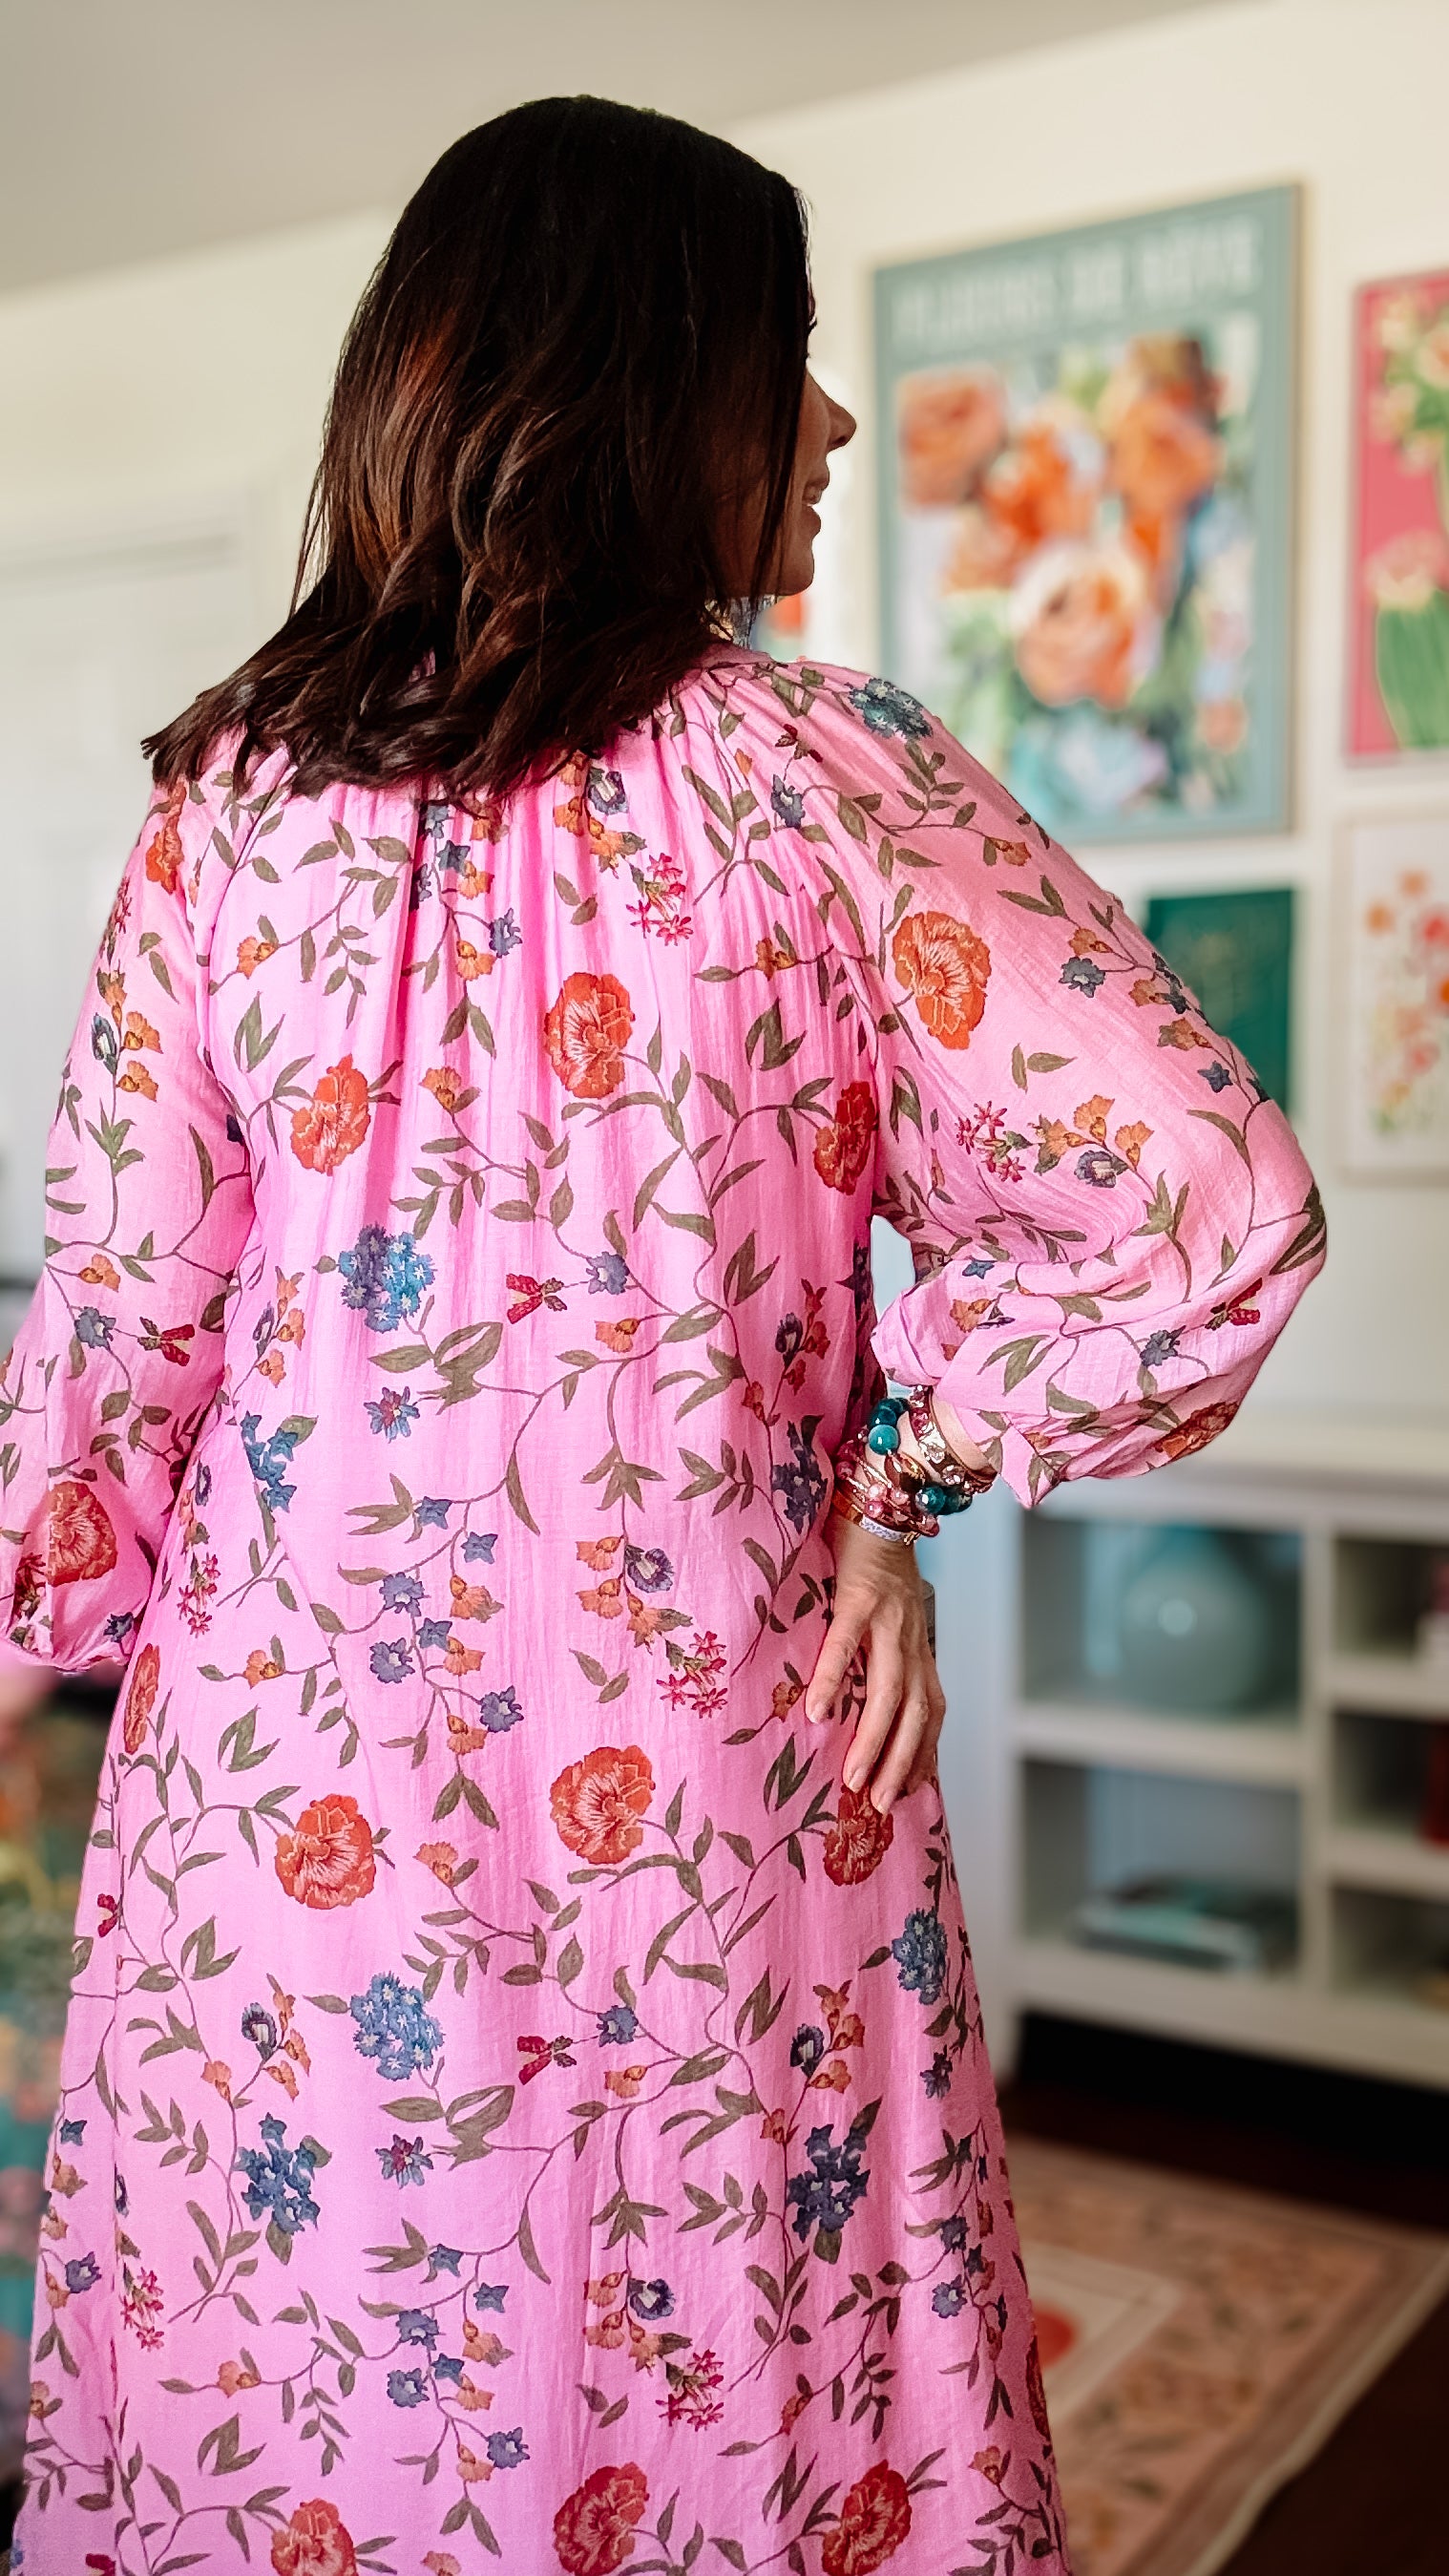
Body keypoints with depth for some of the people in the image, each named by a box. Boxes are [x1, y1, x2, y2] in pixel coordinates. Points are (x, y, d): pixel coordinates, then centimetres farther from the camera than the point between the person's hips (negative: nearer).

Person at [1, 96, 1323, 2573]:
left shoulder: (228, 800, -2)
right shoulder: (809, 779, -10)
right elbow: (1204, 1211, -16)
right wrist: (903, 1457, -3)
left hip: (281, 1793, 3)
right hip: (697, 1800, -2)